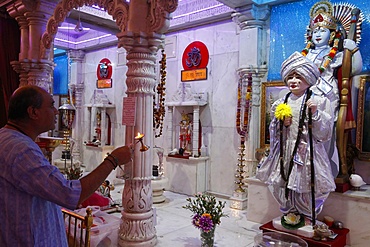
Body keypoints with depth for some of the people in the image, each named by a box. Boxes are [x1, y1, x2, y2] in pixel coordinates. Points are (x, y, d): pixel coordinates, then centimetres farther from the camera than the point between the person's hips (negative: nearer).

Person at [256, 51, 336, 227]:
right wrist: (281, 123, -6)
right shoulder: (281, 103, 9)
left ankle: (307, 217, 23)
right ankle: (289, 213, 32)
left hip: (306, 152, -4)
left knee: (305, 185, -2)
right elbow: (274, 132, 13)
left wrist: (315, 113, -18)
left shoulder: (318, 102, -3)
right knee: (284, 185, 9)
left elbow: (324, 133, -7)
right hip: (285, 151, 4)